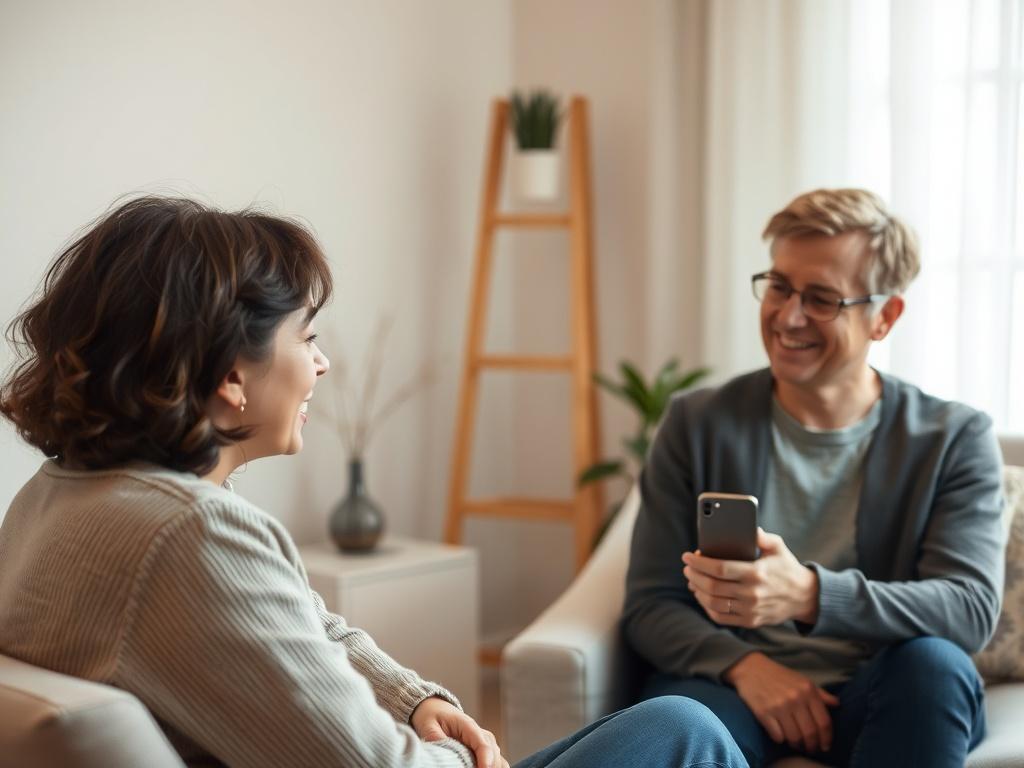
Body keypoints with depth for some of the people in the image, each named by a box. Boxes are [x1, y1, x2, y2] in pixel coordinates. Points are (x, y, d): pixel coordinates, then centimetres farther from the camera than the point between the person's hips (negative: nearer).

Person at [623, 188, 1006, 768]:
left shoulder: (955, 440, 3)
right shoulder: (699, 424, 6)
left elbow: (971, 610, -12)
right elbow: (651, 606, 4)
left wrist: (810, 595, -30)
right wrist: (743, 665, -18)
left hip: (887, 700, 2)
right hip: (733, 685, -2)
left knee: (933, 663, -32)